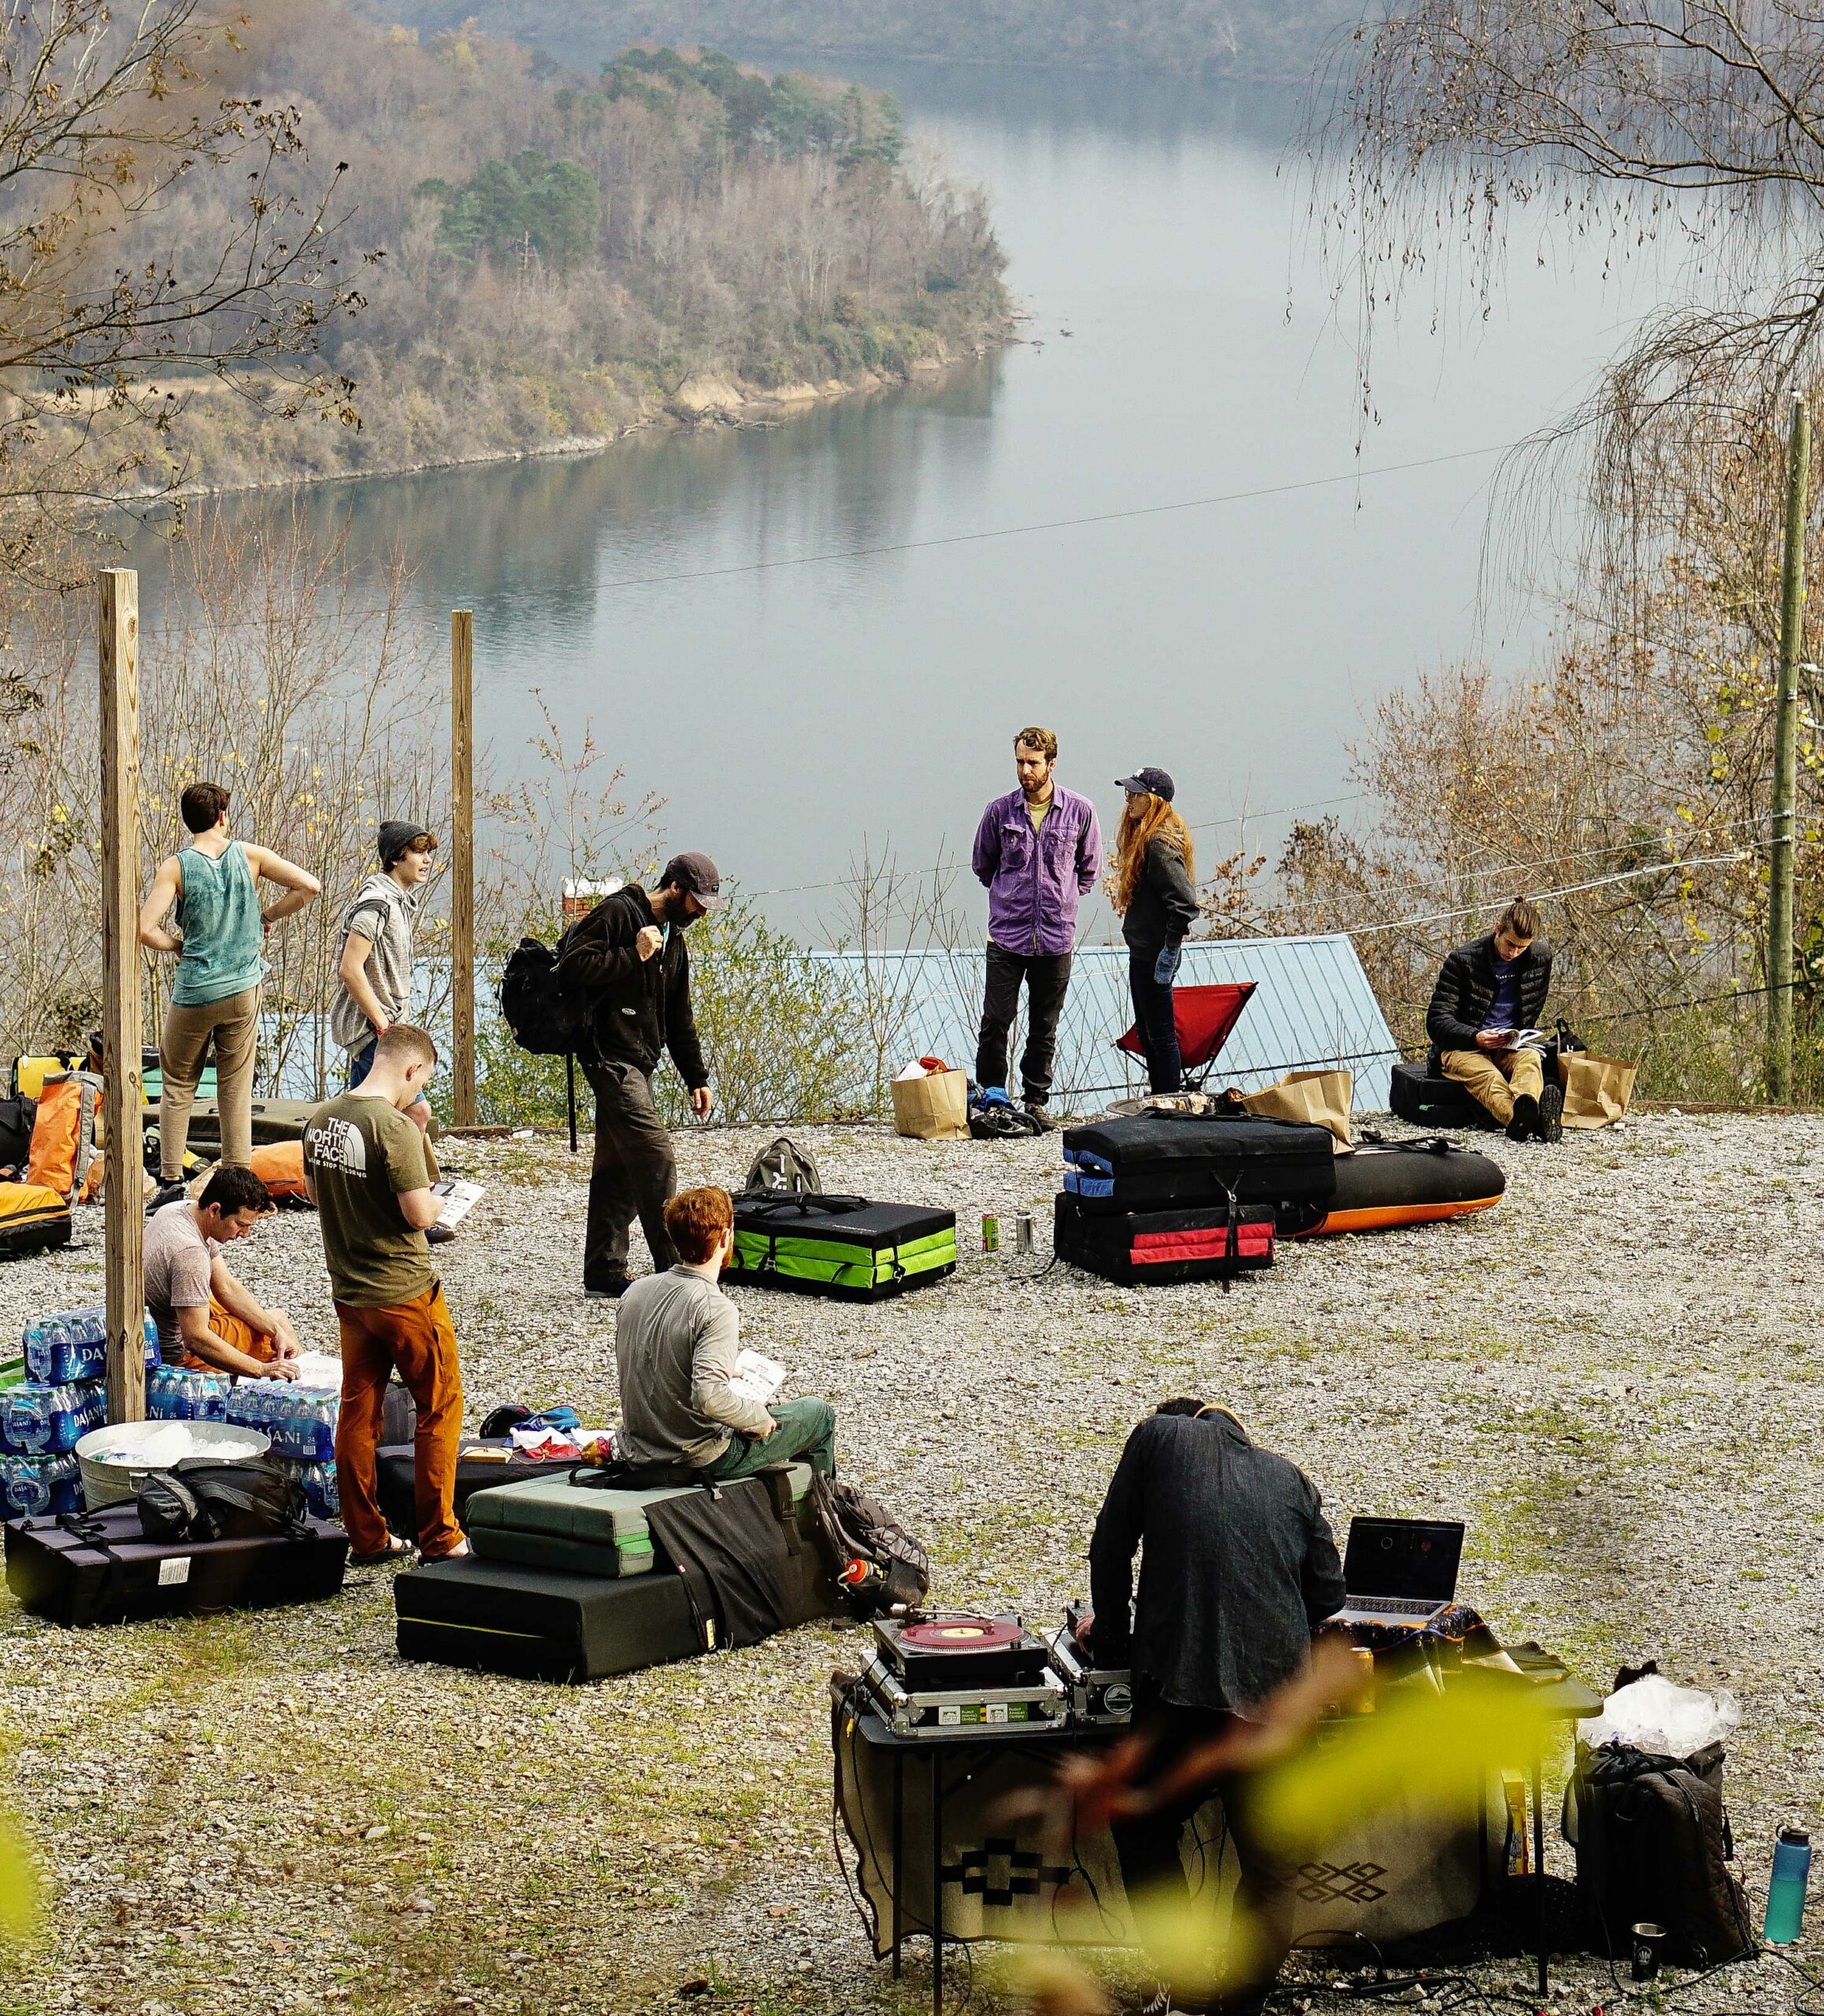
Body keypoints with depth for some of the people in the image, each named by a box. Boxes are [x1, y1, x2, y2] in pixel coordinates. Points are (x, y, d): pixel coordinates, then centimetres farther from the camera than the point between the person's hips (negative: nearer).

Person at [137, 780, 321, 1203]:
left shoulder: (176, 868, -6)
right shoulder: (250, 856, -1)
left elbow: (145, 931, -15)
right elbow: (310, 887, -6)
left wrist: (178, 943, 4)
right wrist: (268, 917, 7)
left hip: (193, 994, -2)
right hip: (243, 992, 2)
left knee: (177, 1086, 12)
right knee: (236, 1090, 7)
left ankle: (171, 1181, 9)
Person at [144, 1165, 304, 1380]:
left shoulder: (180, 1209, -4)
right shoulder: (190, 1253, -34)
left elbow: (227, 1288, 3)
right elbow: (197, 1339, -37)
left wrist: (275, 1330, -7)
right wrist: (262, 1370, -34)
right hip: (178, 1352, -9)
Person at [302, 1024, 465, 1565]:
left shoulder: (320, 1119, 2)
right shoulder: (396, 1128, -21)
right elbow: (420, 1215, -21)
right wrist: (431, 1198, -1)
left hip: (349, 1291, 7)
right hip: (405, 1291, -7)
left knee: (357, 1411, 12)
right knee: (441, 1406, 6)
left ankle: (366, 1537, 16)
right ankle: (438, 1537, 7)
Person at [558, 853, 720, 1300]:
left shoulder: (673, 940, 20)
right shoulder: (618, 914, -9)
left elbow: (679, 1019, 26)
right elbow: (572, 967, -20)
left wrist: (696, 1077, 23)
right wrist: (634, 956, -18)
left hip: (638, 1064, 10)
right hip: (611, 1057, -10)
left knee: (618, 1170, 11)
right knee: (656, 1160, -15)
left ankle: (605, 1275, 15)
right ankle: (675, 1273, -15)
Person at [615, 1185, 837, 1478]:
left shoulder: (635, 1292, -2)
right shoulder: (716, 1310, -25)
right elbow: (710, 1397, -35)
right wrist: (760, 1418, -16)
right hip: (700, 1460, -7)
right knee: (819, 1414, 13)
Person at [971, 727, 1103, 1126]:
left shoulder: (1080, 811, 1)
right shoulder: (1000, 811, 1)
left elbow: (1090, 869, 15)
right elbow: (983, 865, 17)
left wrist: (1062, 899, 9)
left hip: (1055, 938, 0)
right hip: (1006, 936, 0)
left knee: (1045, 1028, 7)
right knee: (995, 1022, -4)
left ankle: (1036, 1102, 17)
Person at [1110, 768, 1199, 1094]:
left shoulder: (1161, 843, -18)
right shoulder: (1141, 837, 14)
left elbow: (1183, 900, -26)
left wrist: (1170, 949, -22)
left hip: (1156, 956, -11)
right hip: (1141, 952, 11)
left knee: (1160, 1034, -4)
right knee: (1147, 1034, 16)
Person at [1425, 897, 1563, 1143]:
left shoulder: (1541, 957, 5)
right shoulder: (1463, 960, -7)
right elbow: (1436, 1021, -8)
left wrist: (1518, 1039, 13)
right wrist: (1475, 1037, -23)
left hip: (1509, 1048, 4)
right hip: (1461, 1049, -3)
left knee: (1531, 1059, -35)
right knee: (1487, 1076, -39)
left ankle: (1526, 1103, -71)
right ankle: (1517, 1118, -75)